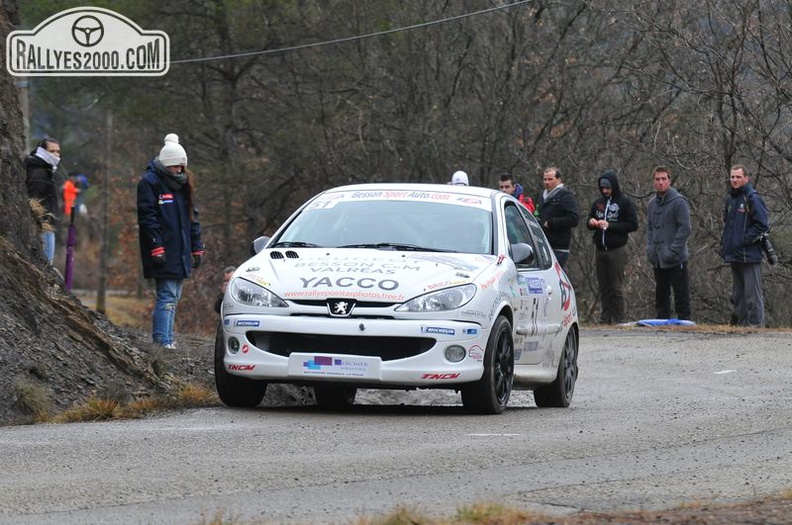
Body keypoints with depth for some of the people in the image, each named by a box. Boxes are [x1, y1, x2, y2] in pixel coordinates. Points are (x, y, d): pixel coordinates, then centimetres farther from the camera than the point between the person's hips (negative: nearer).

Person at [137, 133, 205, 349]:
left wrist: (197, 248, 16)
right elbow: (147, 217, -12)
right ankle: (162, 341, -14)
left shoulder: (182, 184, 18)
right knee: (167, 296, -13)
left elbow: (192, 217, 22)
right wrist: (156, 247, -19)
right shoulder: (150, 182, -5)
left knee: (174, 296, 8)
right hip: (163, 253, -8)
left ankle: (166, 338, 12)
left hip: (180, 253, 8)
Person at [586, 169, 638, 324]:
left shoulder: (625, 202, -3)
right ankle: (605, 317, 11)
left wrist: (610, 225, -14)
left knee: (616, 288, -4)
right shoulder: (598, 202, 14)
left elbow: (633, 224, -8)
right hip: (600, 250, 5)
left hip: (617, 251, -5)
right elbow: (589, 223, 23)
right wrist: (591, 223, -2)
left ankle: (618, 318, 1)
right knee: (603, 288, 7)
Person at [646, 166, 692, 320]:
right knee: (661, 294, 13)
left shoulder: (678, 202, -9)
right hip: (658, 260, 7)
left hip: (676, 260, -7)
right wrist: (650, 248, 4)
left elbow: (685, 228, -13)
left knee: (681, 294, -3)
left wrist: (672, 251, -17)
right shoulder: (652, 203, 12)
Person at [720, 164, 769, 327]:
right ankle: (740, 322, 18)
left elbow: (763, 225, -13)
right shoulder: (730, 199, 15)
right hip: (734, 256, 8)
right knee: (738, 294, 13)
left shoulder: (752, 199, -10)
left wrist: (744, 240, -14)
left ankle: (756, 324, -7)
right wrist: (725, 242, 13)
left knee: (752, 294, -8)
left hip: (750, 257, -8)